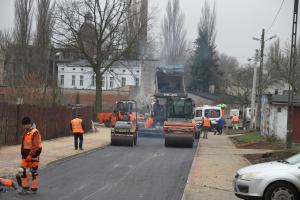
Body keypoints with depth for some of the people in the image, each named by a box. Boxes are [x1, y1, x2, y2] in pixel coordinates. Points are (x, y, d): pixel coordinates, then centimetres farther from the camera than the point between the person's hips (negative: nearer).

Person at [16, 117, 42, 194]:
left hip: (33, 155, -8)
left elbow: (36, 146, -21)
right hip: (26, 156, 8)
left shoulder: (35, 133, -17)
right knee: (22, 171, 4)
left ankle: (34, 189, 11)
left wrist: (30, 155, -22)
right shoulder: (25, 132, 12)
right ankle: (25, 188, 13)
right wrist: (23, 154, 19)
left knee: (34, 172, 2)